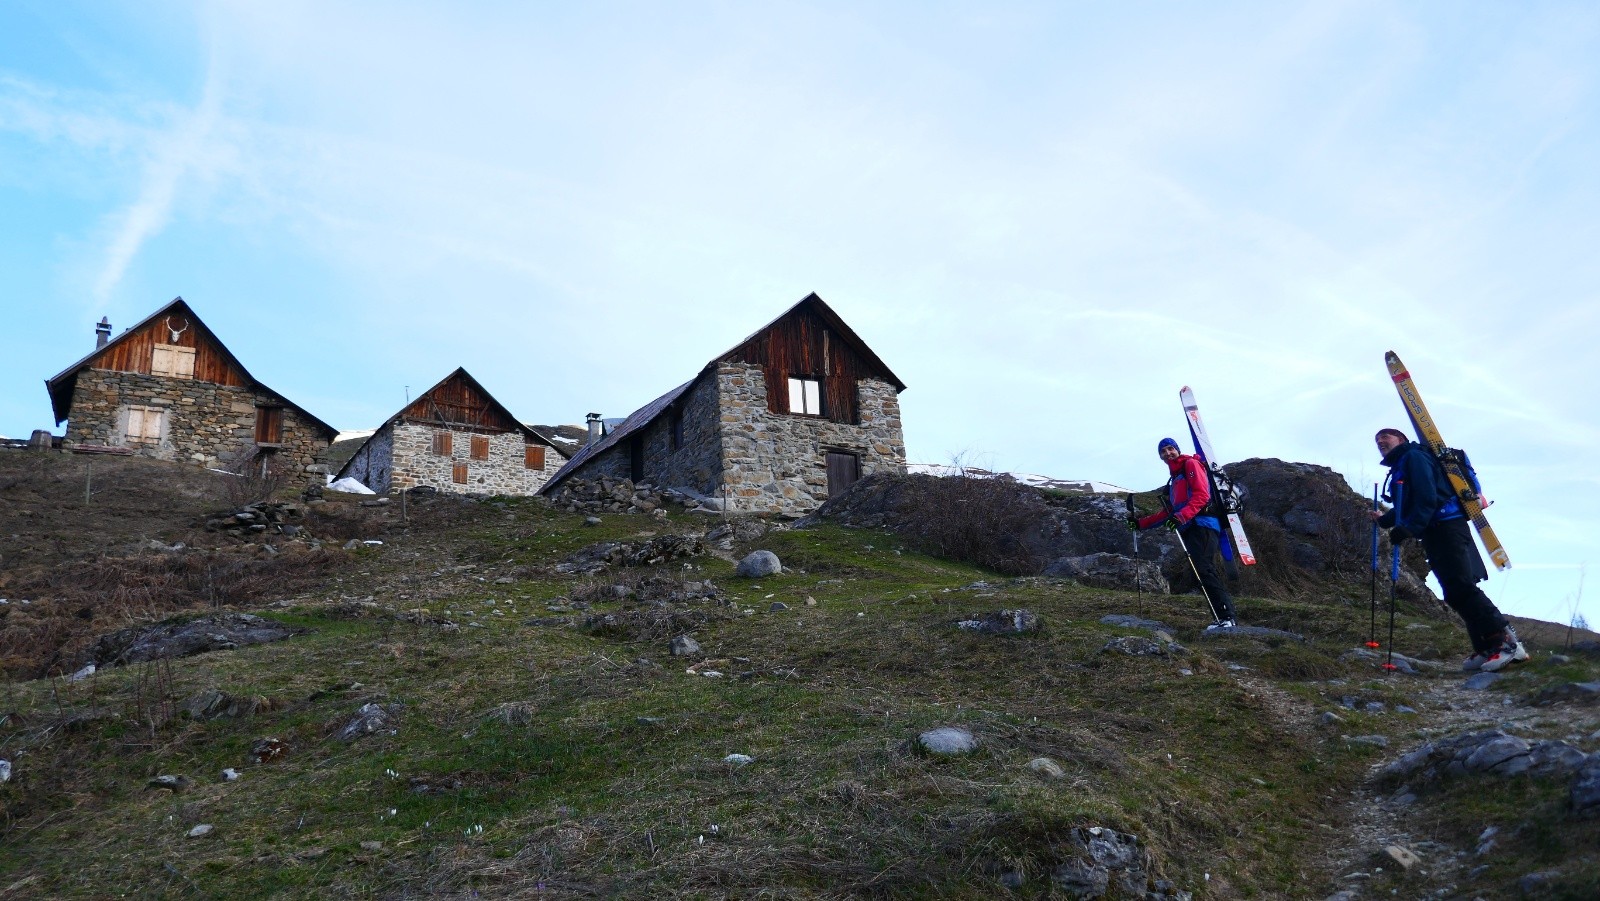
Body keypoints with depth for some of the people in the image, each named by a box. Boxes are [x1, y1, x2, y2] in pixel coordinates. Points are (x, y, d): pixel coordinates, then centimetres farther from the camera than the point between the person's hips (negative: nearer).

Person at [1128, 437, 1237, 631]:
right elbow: (1169, 512, 30)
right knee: (1203, 573, -1)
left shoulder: (1190, 464, 5)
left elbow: (1202, 495, -10)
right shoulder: (1174, 479, 31)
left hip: (1202, 525, -9)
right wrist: (1141, 523, 25)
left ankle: (1227, 617, -26)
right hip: (1190, 529, 9)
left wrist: (1182, 515, -23)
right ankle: (1223, 618, -5)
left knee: (1204, 570, -20)